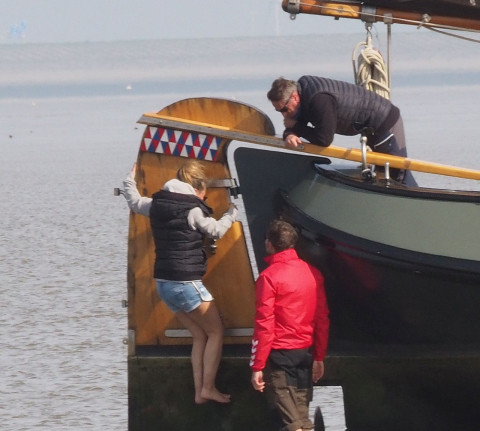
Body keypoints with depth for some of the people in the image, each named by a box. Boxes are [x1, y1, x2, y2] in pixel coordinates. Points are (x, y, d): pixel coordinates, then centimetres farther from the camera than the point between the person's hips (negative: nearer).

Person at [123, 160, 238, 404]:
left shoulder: (157, 204, 6)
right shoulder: (192, 209, -13)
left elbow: (134, 202, 25)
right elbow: (216, 230, 0)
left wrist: (130, 180, 43)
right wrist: (232, 212, 18)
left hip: (163, 283, 7)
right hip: (186, 283, -7)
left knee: (200, 336, 15)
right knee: (216, 332, 6)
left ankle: (199, 391, 10)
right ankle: (208, 388, -1)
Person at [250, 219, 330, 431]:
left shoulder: (269, 276, -13)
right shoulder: (312, 273, 4)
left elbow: (264, 325, -14)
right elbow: (322, 319, 9)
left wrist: (257, 367, -10)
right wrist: (319, 357, 18)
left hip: (281, 353, -6)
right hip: (306, 351, 6)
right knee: (302, 414, 14)